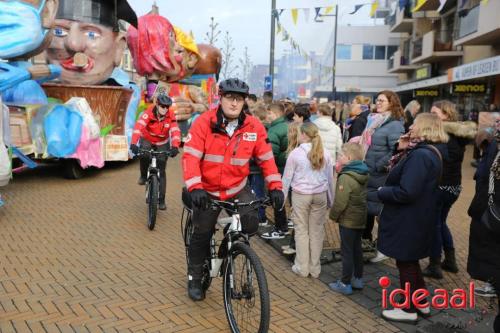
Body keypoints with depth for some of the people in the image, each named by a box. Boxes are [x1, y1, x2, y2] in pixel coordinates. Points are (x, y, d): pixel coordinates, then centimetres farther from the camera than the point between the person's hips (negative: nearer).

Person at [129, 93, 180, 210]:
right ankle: (143, 176, -4)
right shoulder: (149, 113, -27)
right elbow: (139, 126, -40)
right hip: (147, 140, -1)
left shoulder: (170, 118, -22)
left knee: (161, 172, -1)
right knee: (143, 155, -35)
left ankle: (161, 200, 8)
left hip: (162, 143, 1)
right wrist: (133, 143, -56)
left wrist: (175, 147, -53)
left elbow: (175, 132, -34)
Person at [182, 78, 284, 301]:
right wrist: (195, 187, -33)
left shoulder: (254, 127, -9)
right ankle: (194, 278, 33)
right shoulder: (204, 123, -16)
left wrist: (275, 186, -13)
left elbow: (266, 158, -3)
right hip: (208, 191, -1)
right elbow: (191, 156, -21)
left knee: (251, 224, -19)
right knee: (201, 235, 9)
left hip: (238, 189, 2)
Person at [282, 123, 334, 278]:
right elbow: (330, 178, 11)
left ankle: (302, 268, 14)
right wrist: (331, 200, 21)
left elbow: (287, 178, -2)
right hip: (320, 195, 3)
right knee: (317, 231, 9)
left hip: (300, 195, -3)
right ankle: (315, 268, 18)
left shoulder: (295, 153, -7)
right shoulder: (325, 154, 3)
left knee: (301, 231, 7)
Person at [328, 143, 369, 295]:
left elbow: (340, 202, -24)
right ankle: (358, 279, 29)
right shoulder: (363, 174, 4)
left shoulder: (345, 177, -24)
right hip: (360, 218, 9)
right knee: (357, 248, 18)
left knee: (347, 251, 1)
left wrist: (333, 215, -9)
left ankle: (345, 284, 10)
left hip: (348, 220, -9)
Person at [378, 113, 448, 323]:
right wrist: (402, 152, 3)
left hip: (407, 221, -10)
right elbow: (401, 175, 11)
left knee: (406, 264, 6)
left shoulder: (420, 155, -24)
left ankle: (409, 310, 22)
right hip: (415, 219, 10)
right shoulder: (429, 152, 9)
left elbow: (406, 192, -31)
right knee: (410, 262, 22)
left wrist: (381, 192, -15)